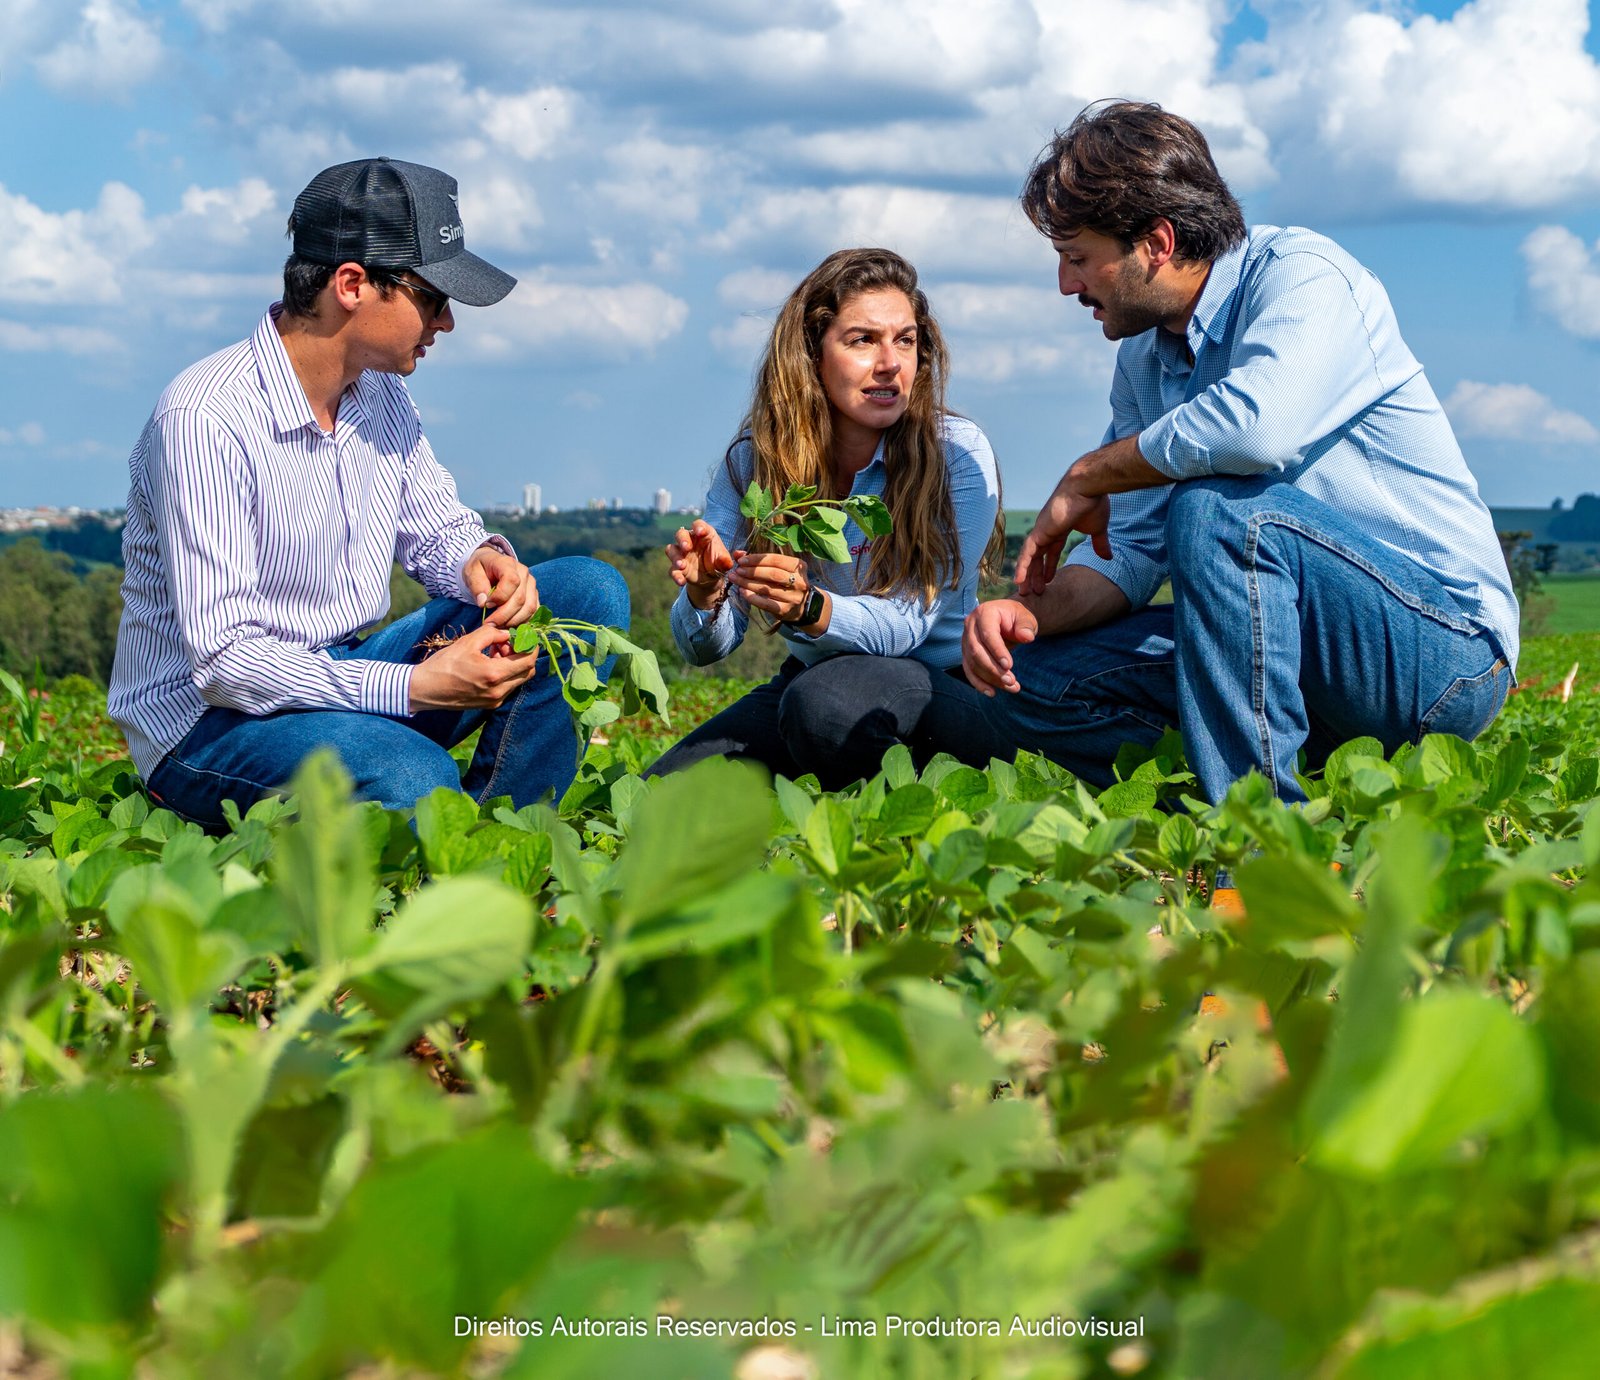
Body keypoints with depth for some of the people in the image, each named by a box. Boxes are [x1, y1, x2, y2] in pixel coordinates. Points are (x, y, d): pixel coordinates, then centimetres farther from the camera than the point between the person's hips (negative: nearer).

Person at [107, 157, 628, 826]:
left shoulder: (380, 392, 4)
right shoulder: (203, 420, -22)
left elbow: (437, 529, 17)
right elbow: (222, 658, -26)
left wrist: (479, 559, -9)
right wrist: (413, 687, -33)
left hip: (346, 673, 9)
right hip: (208, 721, -8)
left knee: (588, 591, -4)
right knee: (413, 781, -39)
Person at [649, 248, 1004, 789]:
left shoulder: (957, 455, -14)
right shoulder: (753, 459, -3)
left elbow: (905, 626, -19)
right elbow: (705, 648, -5)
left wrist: (808, 608, -39)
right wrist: (703, 593, -29)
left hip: (941, 688, -4)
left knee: (826, 700, -36)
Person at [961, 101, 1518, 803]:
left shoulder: (1303, 273, -14)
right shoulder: (1142, 362, 11)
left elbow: (1257, 429, -36)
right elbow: (1130, 550, 11)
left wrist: (1086, 476, -20)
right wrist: (1030, 609, -11)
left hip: (1447, 647, -8)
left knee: (1214, 509, -32)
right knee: (1033, 680, 1)